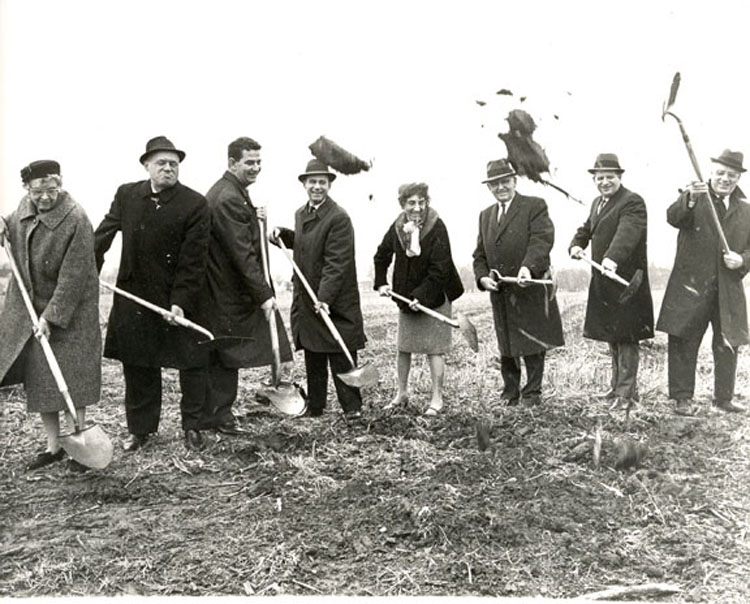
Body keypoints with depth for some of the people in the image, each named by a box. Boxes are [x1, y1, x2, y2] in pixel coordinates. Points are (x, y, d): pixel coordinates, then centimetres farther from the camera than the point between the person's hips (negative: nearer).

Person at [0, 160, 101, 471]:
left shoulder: (76, 221, -20)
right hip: (30, 309, 7)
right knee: (39, 379, 10)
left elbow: (72, 278, -22)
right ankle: (53, 446, 21)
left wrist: (51, 317, -23)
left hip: (69, 311, -7)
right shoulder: (25, 207, 2)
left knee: (71, 377, -1)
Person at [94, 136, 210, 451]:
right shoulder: (127, 194, 2)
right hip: (134, 295, 4)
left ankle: (192, 426, 22)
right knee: (137, 366, 12)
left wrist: (180, 302, -18)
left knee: (191, 364, 5)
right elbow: (103, 234, 8)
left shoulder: (195, 204, -11)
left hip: (179, 295, -3)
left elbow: (193, 259, -14)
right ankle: (140, 428, 27)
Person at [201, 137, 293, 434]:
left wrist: (254, 217, 5)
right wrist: (263, 294, -24)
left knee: (221, 354, 16)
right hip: (230, 290, -10)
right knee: (227, 354, 1)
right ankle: (218, 415, 13)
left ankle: (214, 412, 26)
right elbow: (242, 253, -25)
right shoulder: (228, 198, -21)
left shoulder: (233, 192, 12)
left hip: (228, 286, 10)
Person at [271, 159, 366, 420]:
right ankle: (314, 406, 25)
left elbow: (337, 263, -20)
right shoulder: (300, 213, 11)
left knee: (341, 358, 0)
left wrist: (324, 297, -26)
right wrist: (282, 234, 10)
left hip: (335, 301, -8)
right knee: (312, 358, 15)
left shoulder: (338, 218, -15)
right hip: (306, 298, 8)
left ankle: (352, 407, 11)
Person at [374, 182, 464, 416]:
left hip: (434, 298, -5)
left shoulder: (437, 228, -18)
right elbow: (381, 256, 14)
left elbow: (439, 270, -20)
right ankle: (401, 392, 30)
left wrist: (421, 296, -23)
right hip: (405, 298, 5)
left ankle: (437, 399, 13)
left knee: (434, 349, 1)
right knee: (403, 348, 14)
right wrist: (381, 283, 3)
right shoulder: (397, 228, -2)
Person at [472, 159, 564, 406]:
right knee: (506, 348, 12)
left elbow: (542, 240, -16)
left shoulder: (535, 206, -1)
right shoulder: (486, 215, 17)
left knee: (532, 346, 4)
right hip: (500, 293, 5)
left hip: (531, 290, -5)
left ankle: (532, 393, 17)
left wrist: (528, 267, -32)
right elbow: (480, 254, 16)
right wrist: (483, 276, -3)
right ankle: (510, 394, 24)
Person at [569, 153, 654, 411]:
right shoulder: (597, 203, 17)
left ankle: (626, 392, 6)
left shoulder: (632, 202, -13)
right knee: (611, 335, 18)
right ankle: (617, 383, 32)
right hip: (603, 282, 9)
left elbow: (627, 232, -29)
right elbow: (586, 229, 21)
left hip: (625, 281, -9)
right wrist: (576, 245, -1)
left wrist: (612, 258, -46)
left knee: (626, 338, -2)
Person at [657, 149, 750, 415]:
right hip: (690, 286, -3)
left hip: (728, 291, 4)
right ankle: (682, 397, 9)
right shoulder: (695, 198, 2)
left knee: (728, 346, 9)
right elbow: (673, 218, -19)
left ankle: (724, 397, 23)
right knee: (684, 344, -1)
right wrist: (690, 199, -39)